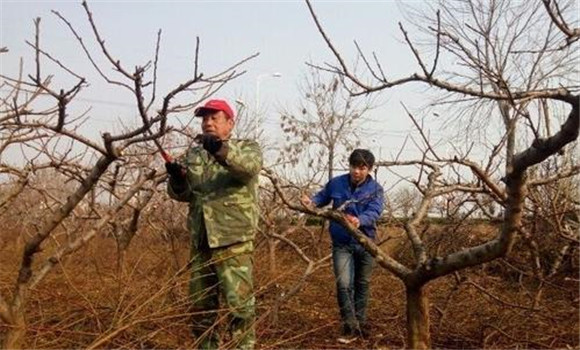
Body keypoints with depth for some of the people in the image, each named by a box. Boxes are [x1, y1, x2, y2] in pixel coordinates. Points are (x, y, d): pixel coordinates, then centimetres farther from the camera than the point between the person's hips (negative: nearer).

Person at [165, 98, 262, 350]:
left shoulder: (246, 148, 2)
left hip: (233, 240, -5)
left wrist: (221, 149, -39)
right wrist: (178, 179, -10)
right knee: (200, 304, 14)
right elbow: (183, 194, 12)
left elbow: (250, 165, -22)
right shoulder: (192, 155, 18)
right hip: (200, 240, 6)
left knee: (239, 303, -8)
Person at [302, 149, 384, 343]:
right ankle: (350, 326, 2)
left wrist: (359, 221, -45)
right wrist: (311, 201, -11)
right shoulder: (336, 183, -4)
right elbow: (322, 197, 13)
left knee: (362, 284, 15)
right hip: (342, 244, 0)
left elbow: (374, 212, -23)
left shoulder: (375, 189, -8)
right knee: (344, 285, -12)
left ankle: (360, 322, 34)